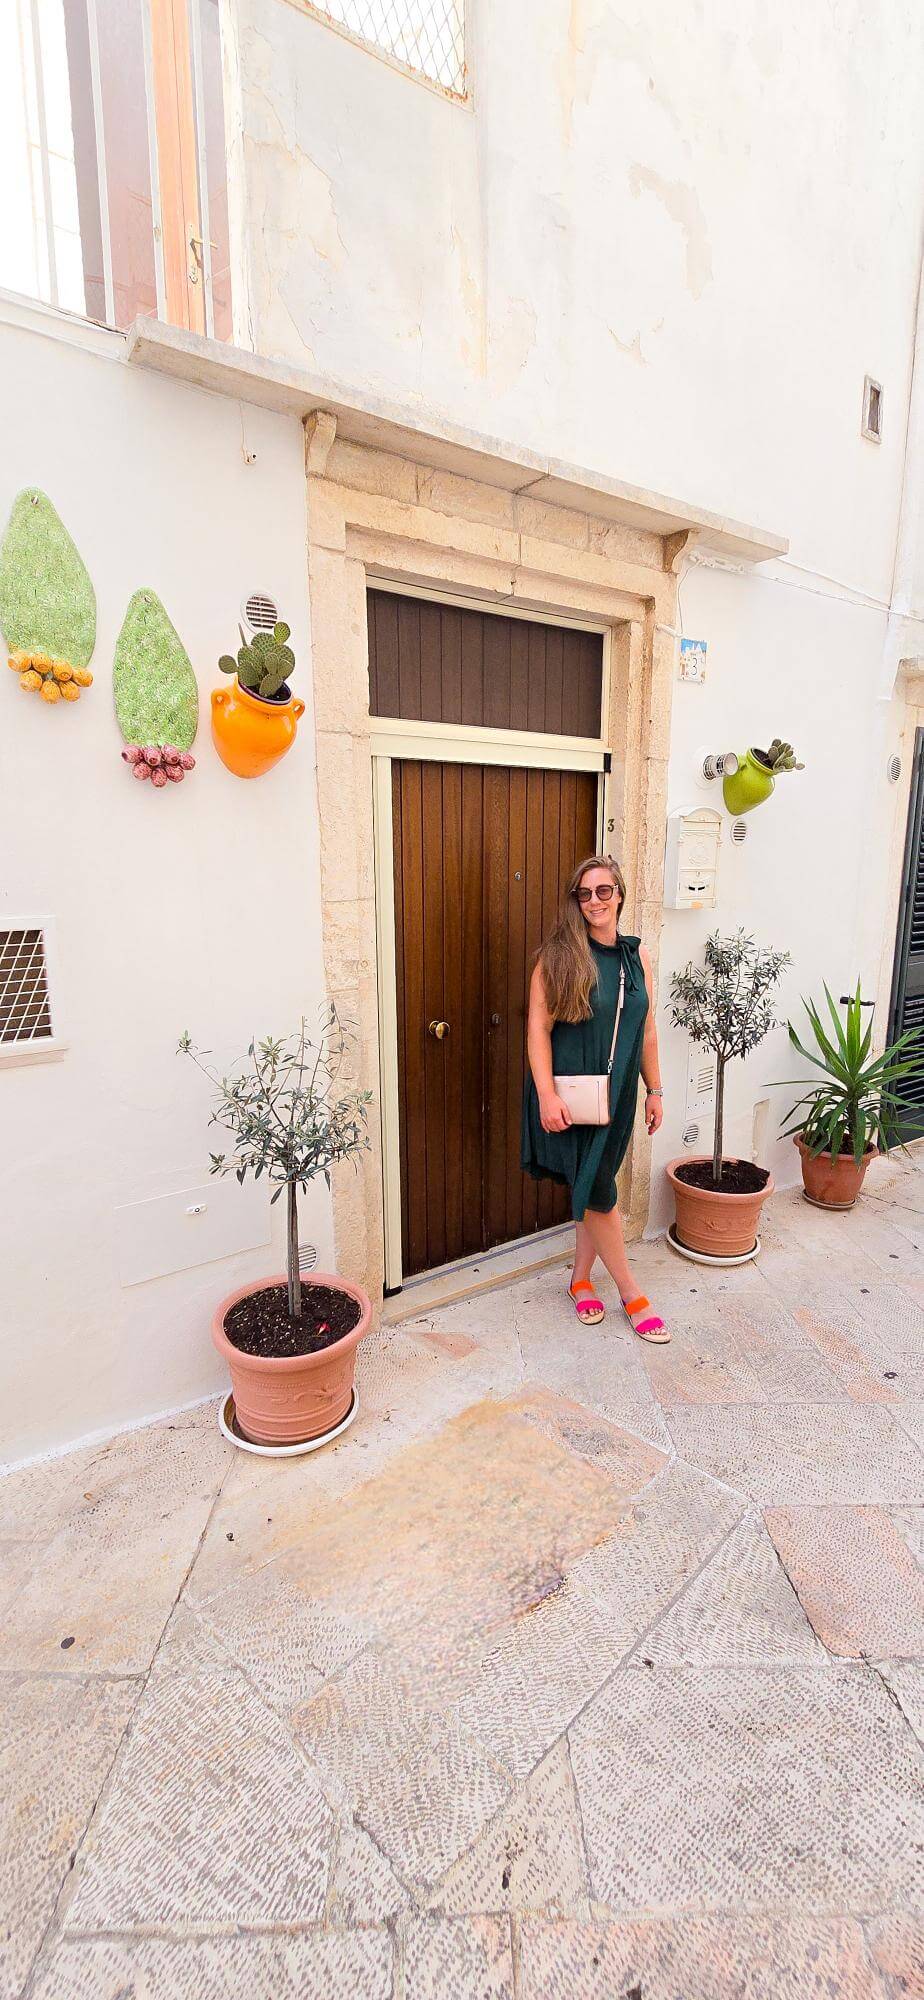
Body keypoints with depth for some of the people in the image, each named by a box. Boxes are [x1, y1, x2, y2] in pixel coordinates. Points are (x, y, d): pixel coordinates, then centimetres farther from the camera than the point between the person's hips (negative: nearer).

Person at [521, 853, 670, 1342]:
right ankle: (630, 1292, 21)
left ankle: (581, 1279, 33)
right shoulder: (559, 954, -11)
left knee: (593, 1189, 14)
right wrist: (546, 1094, -19)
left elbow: (647, 1029, 10)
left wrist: (654, 1090, 12)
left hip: (617, 1094, 4)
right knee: (597, 1191, 3)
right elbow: (538, 1027, -13)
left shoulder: (636, 954, 5)